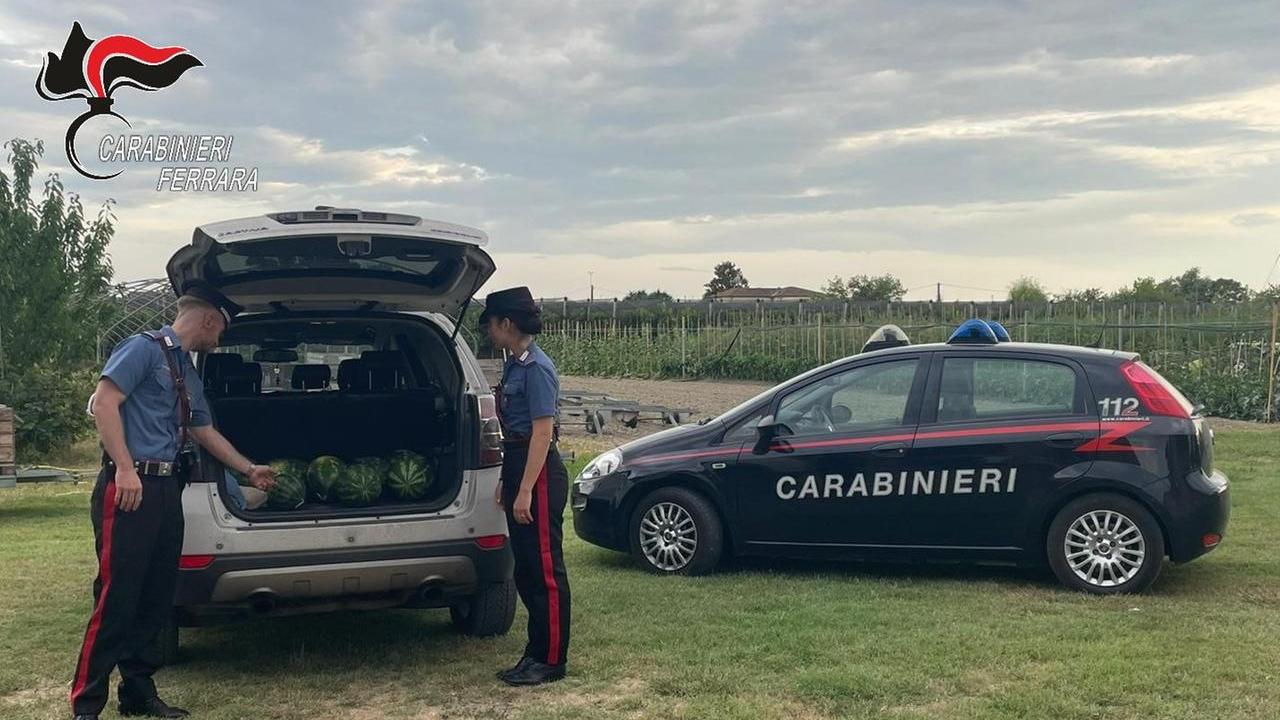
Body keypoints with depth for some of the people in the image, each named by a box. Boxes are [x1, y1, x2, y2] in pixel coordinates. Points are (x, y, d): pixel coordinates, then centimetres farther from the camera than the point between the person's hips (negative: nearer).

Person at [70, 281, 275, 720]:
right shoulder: (145, 348, -4)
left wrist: (249, 470, 42)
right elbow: (104, 403, -14)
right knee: (116, 597, -9)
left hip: (166, 489, 9)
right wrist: (125, 469, -21)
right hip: (130, 486, -9)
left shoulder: (189, 375, 22)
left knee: (156, 599, 10)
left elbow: (206, 434, 33)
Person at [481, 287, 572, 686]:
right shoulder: (515, 365, 14)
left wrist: (525, 491, -21)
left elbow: (542, 432, -19)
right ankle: (536, 653, 23)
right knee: (525, 570, 14)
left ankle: (551, 661, 6)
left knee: (545, 569, -2)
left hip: (540, 475, -10)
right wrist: (506, 483, 21)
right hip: (519, 470, 10)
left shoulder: (536, 368, -15)